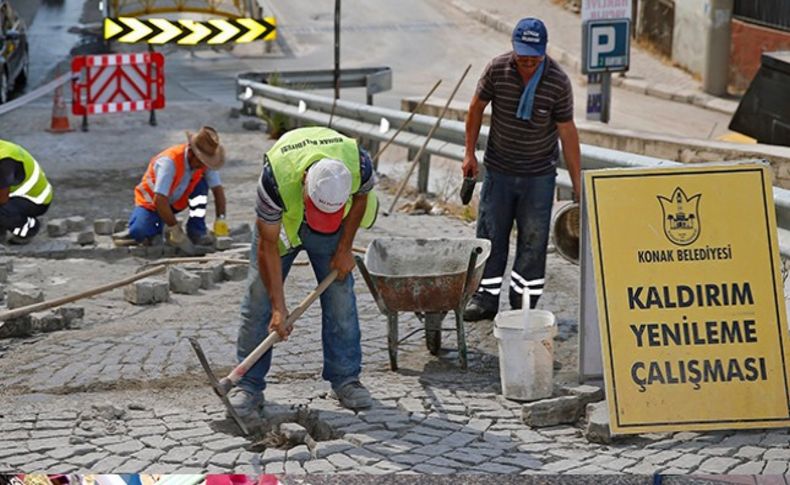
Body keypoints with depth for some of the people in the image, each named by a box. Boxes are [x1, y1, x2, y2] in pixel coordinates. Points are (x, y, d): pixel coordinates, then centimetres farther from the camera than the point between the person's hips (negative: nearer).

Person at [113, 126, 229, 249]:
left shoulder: (204, 162, -17)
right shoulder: (169, 161, -35)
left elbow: (218, 189, -14)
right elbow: (159, 200, -38)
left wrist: (221, 219, -28)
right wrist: (175, 229, -35)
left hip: (178, 202, 5)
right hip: (151, 202, -5)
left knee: (201, 184, -20)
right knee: (139, 233, -32)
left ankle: (196, 231, -10)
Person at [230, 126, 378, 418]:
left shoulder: (358, 163, -36)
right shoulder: (275, 177, -43)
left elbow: (361, 196, -8)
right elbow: (268, 245, -30)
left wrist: (345, 249, -7)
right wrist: (279, 307, -28)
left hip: (335, 226, 2)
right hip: (278, 223, -2)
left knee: (340, 297, -4)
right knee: (259, 299, -6)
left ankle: (345, 379, 7)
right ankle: (249, 385, 1)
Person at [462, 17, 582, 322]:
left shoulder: (558, 82, -15)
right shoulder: (497, 69, -11)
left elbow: (567, 132, -10)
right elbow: (476, 108, 4)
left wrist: (578, 186, -10)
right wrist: (469, 153, 3)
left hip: (539, 174, -1)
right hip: (498, 170, 1)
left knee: (533, 240, 2)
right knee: (490, 235, 6)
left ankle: (524, 303, 12)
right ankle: (486, 298, 17)